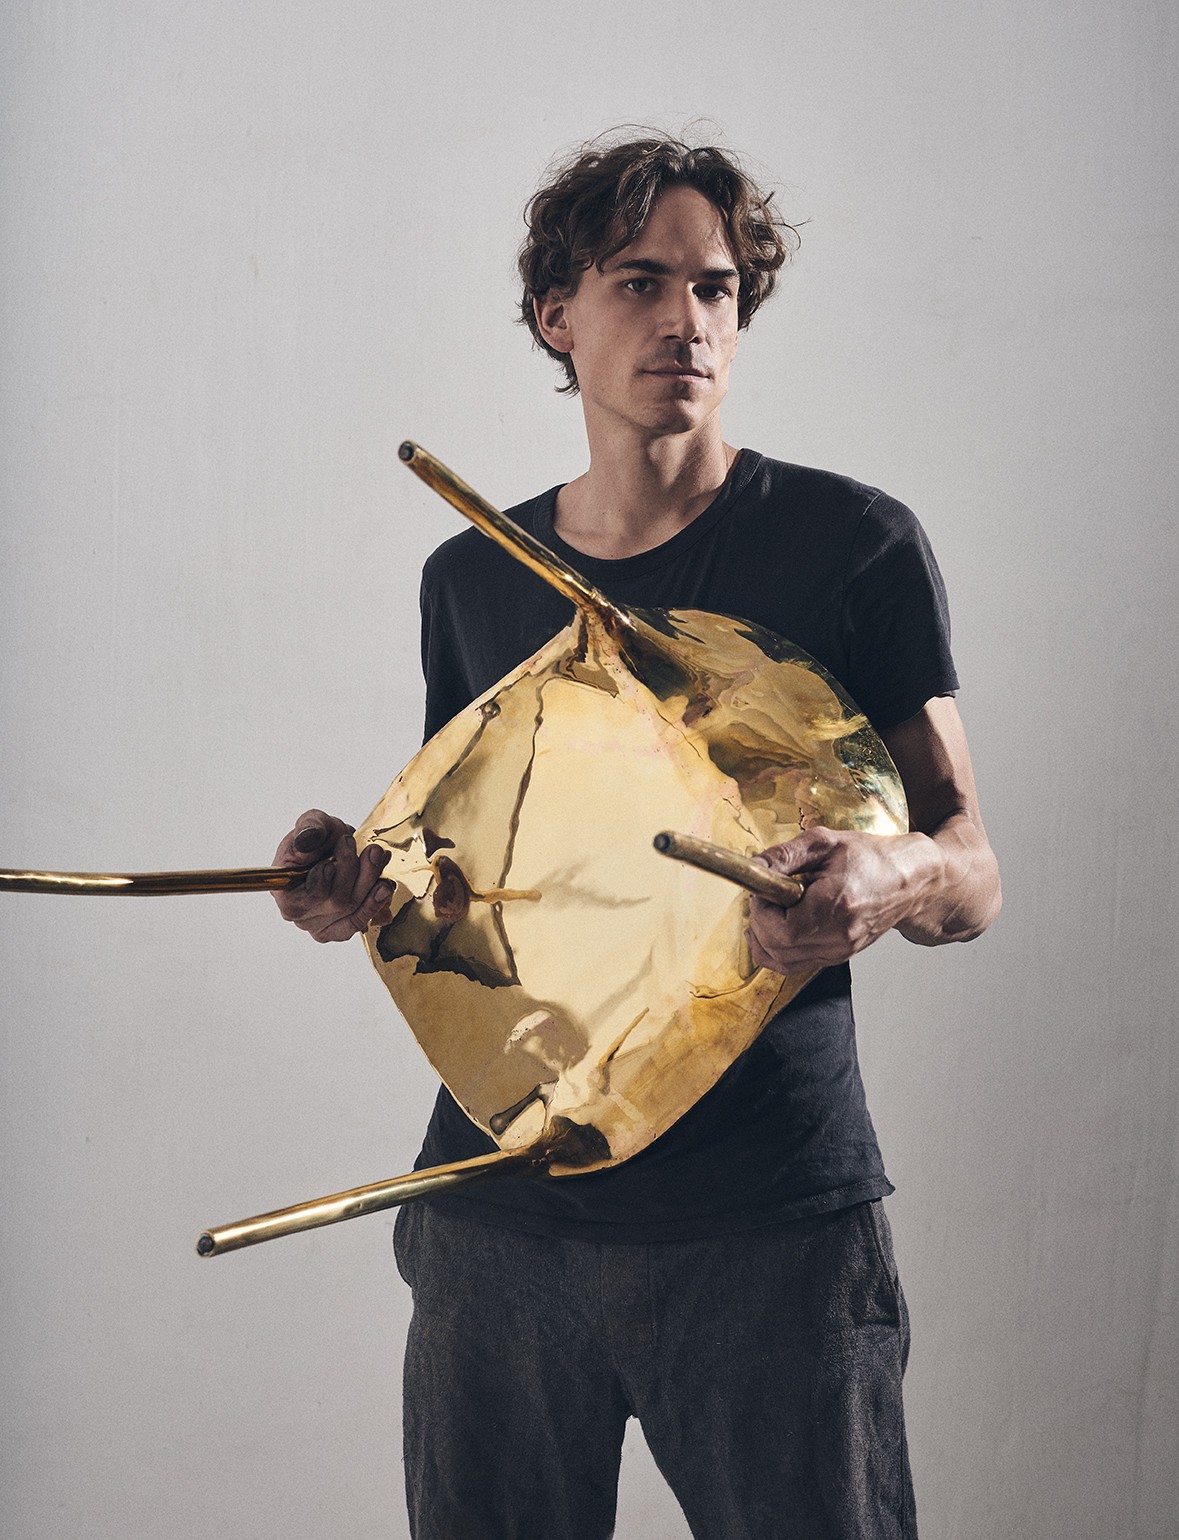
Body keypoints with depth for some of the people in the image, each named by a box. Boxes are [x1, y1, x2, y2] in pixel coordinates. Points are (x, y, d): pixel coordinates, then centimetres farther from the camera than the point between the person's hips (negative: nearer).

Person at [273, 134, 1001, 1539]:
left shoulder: (852, 544, -3)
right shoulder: (471, 578, 9)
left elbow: (971, 870, -1)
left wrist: (896, 876, -24)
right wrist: (364, 871, -4)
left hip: (773, 1223, -3)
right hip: (500, 1207, 3)